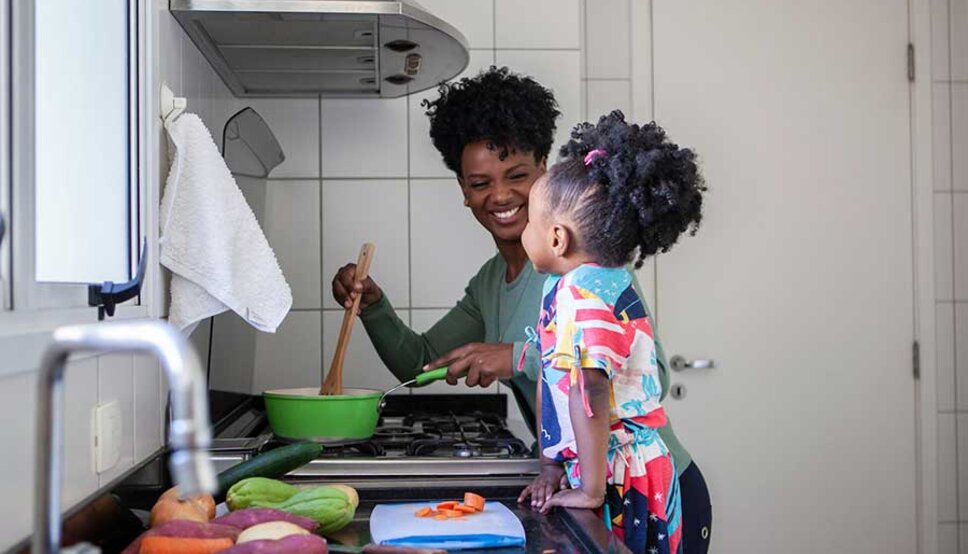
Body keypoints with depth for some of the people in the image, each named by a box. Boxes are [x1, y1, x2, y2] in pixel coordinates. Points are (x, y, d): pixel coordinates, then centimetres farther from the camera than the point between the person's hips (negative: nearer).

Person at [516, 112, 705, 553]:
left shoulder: (581, 293, -19)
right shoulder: (603, 280, 10)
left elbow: (588, 394, -25)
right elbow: (550, 379, 11)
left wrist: (591, 489, -21)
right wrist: (551, 464, 14)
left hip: (620, 482, -9)